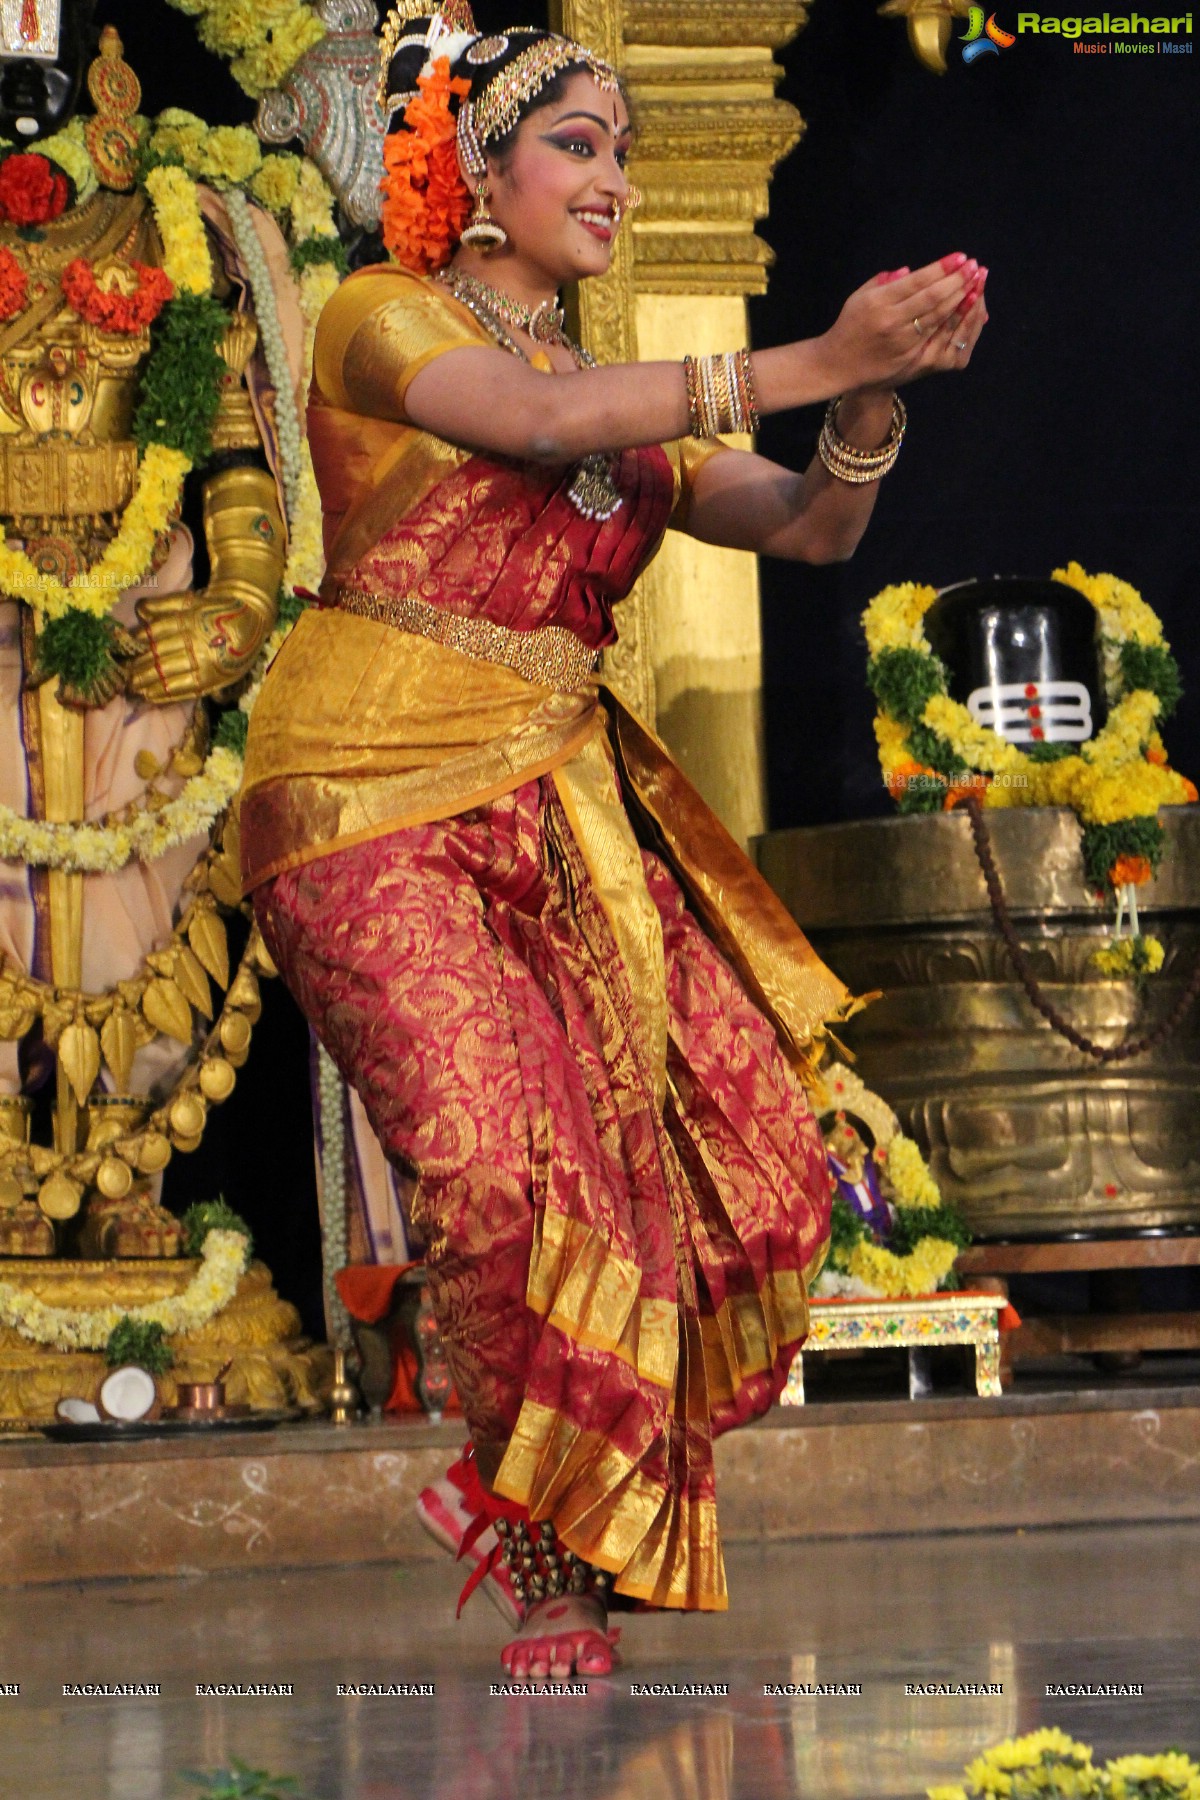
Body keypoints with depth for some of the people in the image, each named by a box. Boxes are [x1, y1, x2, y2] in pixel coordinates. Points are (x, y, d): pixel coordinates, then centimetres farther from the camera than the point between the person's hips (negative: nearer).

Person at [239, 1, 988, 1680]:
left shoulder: (625, 398, 20)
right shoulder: (384, 321, 0)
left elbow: (810, 527, 9)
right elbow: (541, 423, -20)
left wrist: (876, 400, -12)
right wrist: (812, 363, -24)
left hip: (563, 812, 7)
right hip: (378, 805, -6)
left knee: (730, 1140, -7)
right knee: (503, 1163, -22)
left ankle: (543, 1499, 11)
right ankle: (552, 1565, -3)